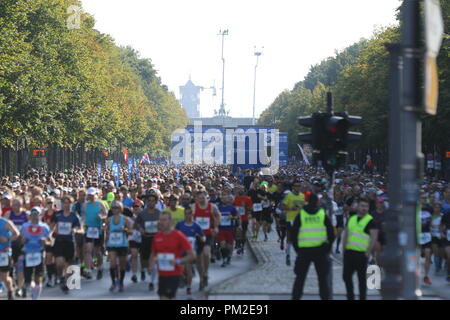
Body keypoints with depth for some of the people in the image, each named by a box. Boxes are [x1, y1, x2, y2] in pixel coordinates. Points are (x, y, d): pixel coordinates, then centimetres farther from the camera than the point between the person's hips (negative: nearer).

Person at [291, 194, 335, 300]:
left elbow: (293, 233, 3)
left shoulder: (300, 215, 3)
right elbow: (331, 233, 0)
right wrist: (328, 248, 11)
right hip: (321, 250, -1)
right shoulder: (323, 215, 1)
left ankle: (295, 297, 14)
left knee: (300, 277, 13)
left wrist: (297, 249, 11)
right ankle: (326, 297, -1)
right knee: (324, 277, 5)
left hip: (303, 250, 1)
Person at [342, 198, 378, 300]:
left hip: (361, 253, -6)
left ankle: (362, 297, 11)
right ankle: (350, 296, 21)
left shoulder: (370, 221, -6)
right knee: (346, 276, 8)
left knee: (361, 278, 2)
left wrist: (368, 252, -14)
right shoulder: (351, 219, 13)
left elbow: (374, 237, -11)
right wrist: (344, 248, 12)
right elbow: (346, 234, 20)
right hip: (349, 252, 6)